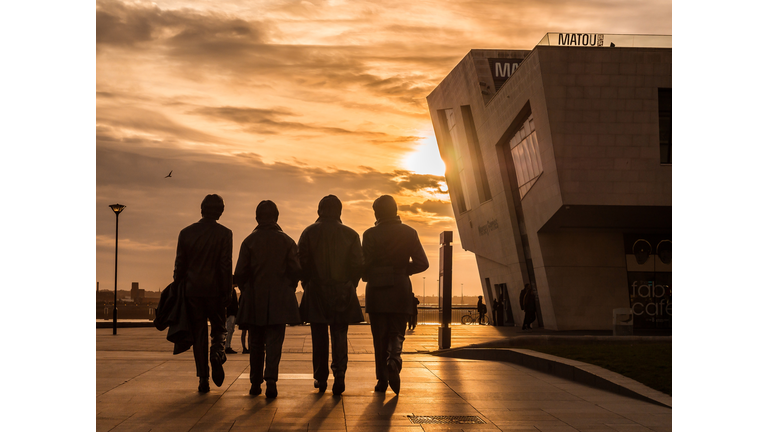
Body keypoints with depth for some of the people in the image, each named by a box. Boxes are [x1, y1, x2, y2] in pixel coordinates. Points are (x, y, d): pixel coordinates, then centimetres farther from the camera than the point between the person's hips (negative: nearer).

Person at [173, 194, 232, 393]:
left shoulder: (186, 232, 5)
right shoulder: (224, 233, -4)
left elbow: (179, 265, 6)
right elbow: (226, 266, -7)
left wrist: (179, 288, 13)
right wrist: (227, 292, -2)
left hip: (192, 290, 2)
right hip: (215, 289, -2)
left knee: (198, 333, 6)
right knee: (219, 327, 13)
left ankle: (203, 380, 3)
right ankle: (217, 354, -18)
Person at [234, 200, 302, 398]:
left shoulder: (249, 241, -1)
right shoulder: (287, 241, 0)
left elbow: (240, 273, -4)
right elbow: (296, 271, -2)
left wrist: (246, 291, 13)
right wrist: (288, 289, 14)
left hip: (254, 300, 1)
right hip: (279, 300, -1)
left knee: (256, 343, 11)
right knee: (274, 341, 0)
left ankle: (256, 384, 15)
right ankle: (271, 380, -16)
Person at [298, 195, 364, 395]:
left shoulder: (309, 232, 0)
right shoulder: (350, 234, 1)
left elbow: (301, 262, -3)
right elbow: (358, 265, -1)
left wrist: (307, 285, 9)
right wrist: (350, 286, 11)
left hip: (316, 293, 0)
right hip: (343, 292, 0)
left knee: (319, 338, 9)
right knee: (339, 336, 5)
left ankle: (321, 379, 13)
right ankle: (339, 373, -12)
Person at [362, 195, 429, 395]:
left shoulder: (371, 234, -5)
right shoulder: (409, 233, 3)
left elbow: (365, 265, -8)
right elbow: (422, 263, -1)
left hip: (377, 292, -1)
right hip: (400, 291, 1)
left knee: (380, 336, 7)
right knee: (397, 333, 11)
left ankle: (382, 379, 6)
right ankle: (394, 361, -18)